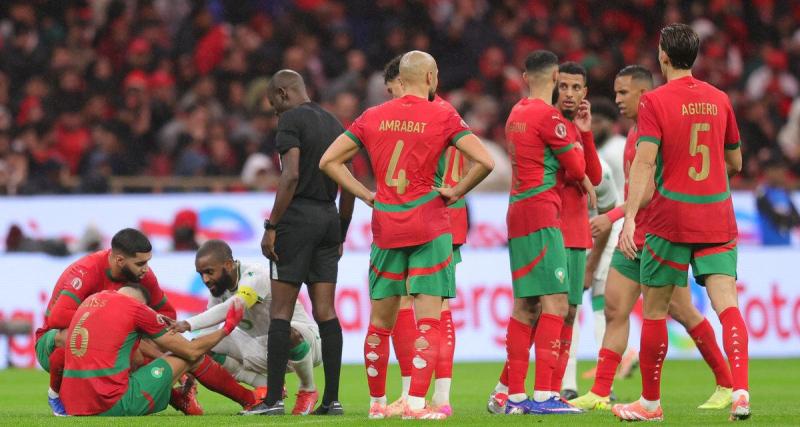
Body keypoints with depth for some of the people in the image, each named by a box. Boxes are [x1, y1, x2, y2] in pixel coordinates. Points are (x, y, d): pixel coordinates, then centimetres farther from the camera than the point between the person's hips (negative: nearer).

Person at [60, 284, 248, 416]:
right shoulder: (135, 307, -2)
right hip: (114, 405, -7)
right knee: (190, 357, 9)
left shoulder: (90, 301, 18)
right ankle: (251, 400, 21)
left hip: (74, 407, 7)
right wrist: (226, 329, 20)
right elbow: (191, 351, 5)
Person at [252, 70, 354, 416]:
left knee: (281, 311, -4)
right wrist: (341, 235, 22)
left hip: (298, 215, -7)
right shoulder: (334, 124, 16)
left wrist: (271, 226, -16)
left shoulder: (291, 119, -6)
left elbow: (291, 174, -17)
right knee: (325, 311, 5)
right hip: (329, 217, 7)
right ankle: (332, 399, 2)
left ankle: (274, 399, -8)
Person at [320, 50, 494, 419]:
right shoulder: (443, 117, -5)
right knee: (428, 319, -3)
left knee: (380, 321, 12)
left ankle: (377, 402, 19)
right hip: (429, 227, -4)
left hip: (385, 227, 4)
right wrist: (456, 193, -1)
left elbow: (329, 160, 6)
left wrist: (366, 195, 8)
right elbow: (484, 161, -13)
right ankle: (416, 403, -12)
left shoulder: (372, 117, 6)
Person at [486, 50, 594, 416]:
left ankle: (510, 393, 14)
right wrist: (586, 184, 14)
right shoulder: (547, 115, -11)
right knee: (555, 302, -11)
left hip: (518, 211, 9)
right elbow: (576, 167, -6)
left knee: (525, 307, 12)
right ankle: (542, 395, -18)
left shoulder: (517, 113, 15)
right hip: (541, 214, -9)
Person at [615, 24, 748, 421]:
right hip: (718, 217, 4)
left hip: (671, 217, -4)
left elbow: (644, 162, -16)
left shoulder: (654, 101, -5)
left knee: (654, 309, 9)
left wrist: (630, 217, -21)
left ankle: (650, 402, 17)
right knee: (727, 304, -6)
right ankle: (740, 390, -26)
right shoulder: (719, 99, 9)